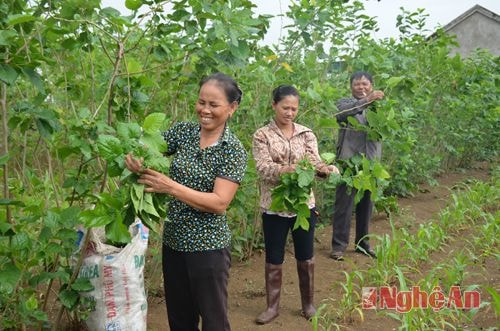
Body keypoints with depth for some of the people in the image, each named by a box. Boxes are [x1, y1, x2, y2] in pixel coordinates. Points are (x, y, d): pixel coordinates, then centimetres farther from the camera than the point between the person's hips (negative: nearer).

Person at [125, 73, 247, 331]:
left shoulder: (233, 150, -12)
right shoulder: (183, 131, 0)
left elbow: (219, 203, -20)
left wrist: (170, 187, -26)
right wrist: (135, 159, -19)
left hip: (208, 247, -5)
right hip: (173, 241, 5)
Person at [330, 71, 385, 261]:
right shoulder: (346, 103, 2)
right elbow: (343, 111, -23)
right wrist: (366, 101, -39)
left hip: (370, 162, 4)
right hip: (349, 160, -4)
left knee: (366, 204, 12)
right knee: (344, 204, -1)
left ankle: (362, 243, 25)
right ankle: (339, 245, 8)